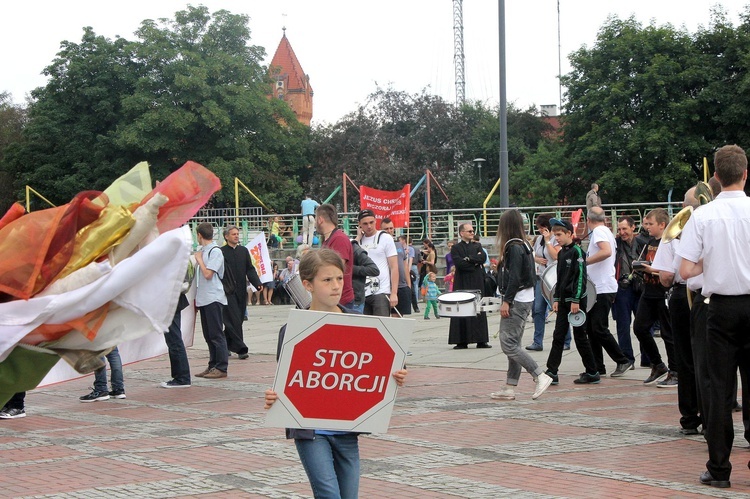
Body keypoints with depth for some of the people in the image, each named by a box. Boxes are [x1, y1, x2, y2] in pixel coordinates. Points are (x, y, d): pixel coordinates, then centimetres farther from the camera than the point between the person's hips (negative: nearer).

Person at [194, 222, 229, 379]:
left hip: (213, 298, -9)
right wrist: (197, 296, 16)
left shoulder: (215, 252, -11)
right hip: (204, 299, 9)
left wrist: (199, 259, -7)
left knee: (216, 334, -7)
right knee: (208, 335, 11)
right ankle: (213, 366, 16)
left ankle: (221, 368, -5)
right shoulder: (203, 251, 14)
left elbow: (208, 274, -19)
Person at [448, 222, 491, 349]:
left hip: (477, 283, 3)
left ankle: (481, 341, 5)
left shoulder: (477, 246, 15)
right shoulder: (456, 248, 3)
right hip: (462, 283, -3)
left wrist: (468, 259, -10)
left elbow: (482, 258, -3)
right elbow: (458, 263, -12)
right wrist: (475, 261, -6)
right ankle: (461, 341, -2)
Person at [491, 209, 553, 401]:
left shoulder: (514, 247, -15)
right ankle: (509, 389, 13)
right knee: (513, 344, 11)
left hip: (516, 301, -10)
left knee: (508, 344, -10)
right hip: (525, 300, 10)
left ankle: (541, 377, -12)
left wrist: (506, 301, -19)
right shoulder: (524, 245, 14)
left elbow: (514, 277, -20)